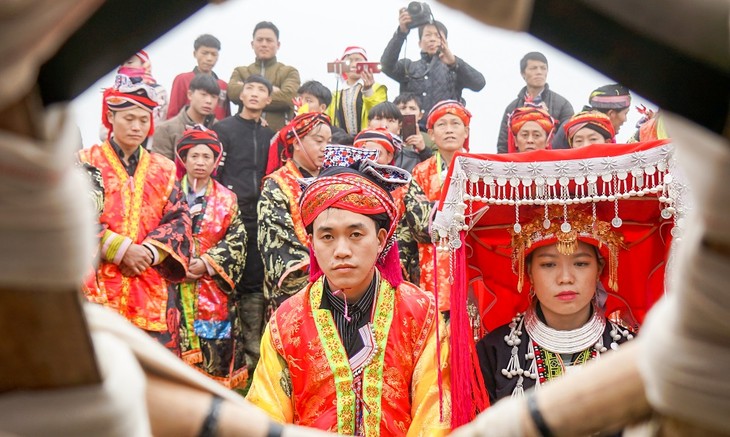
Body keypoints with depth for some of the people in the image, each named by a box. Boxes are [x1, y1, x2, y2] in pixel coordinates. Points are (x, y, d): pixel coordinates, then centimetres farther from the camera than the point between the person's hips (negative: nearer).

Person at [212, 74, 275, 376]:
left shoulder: (270, 136, 18)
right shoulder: (223, 130, 4)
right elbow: (213, 173, -1)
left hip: (258, 220, 4)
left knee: (254, 285, 6)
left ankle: (253, 350, 13)